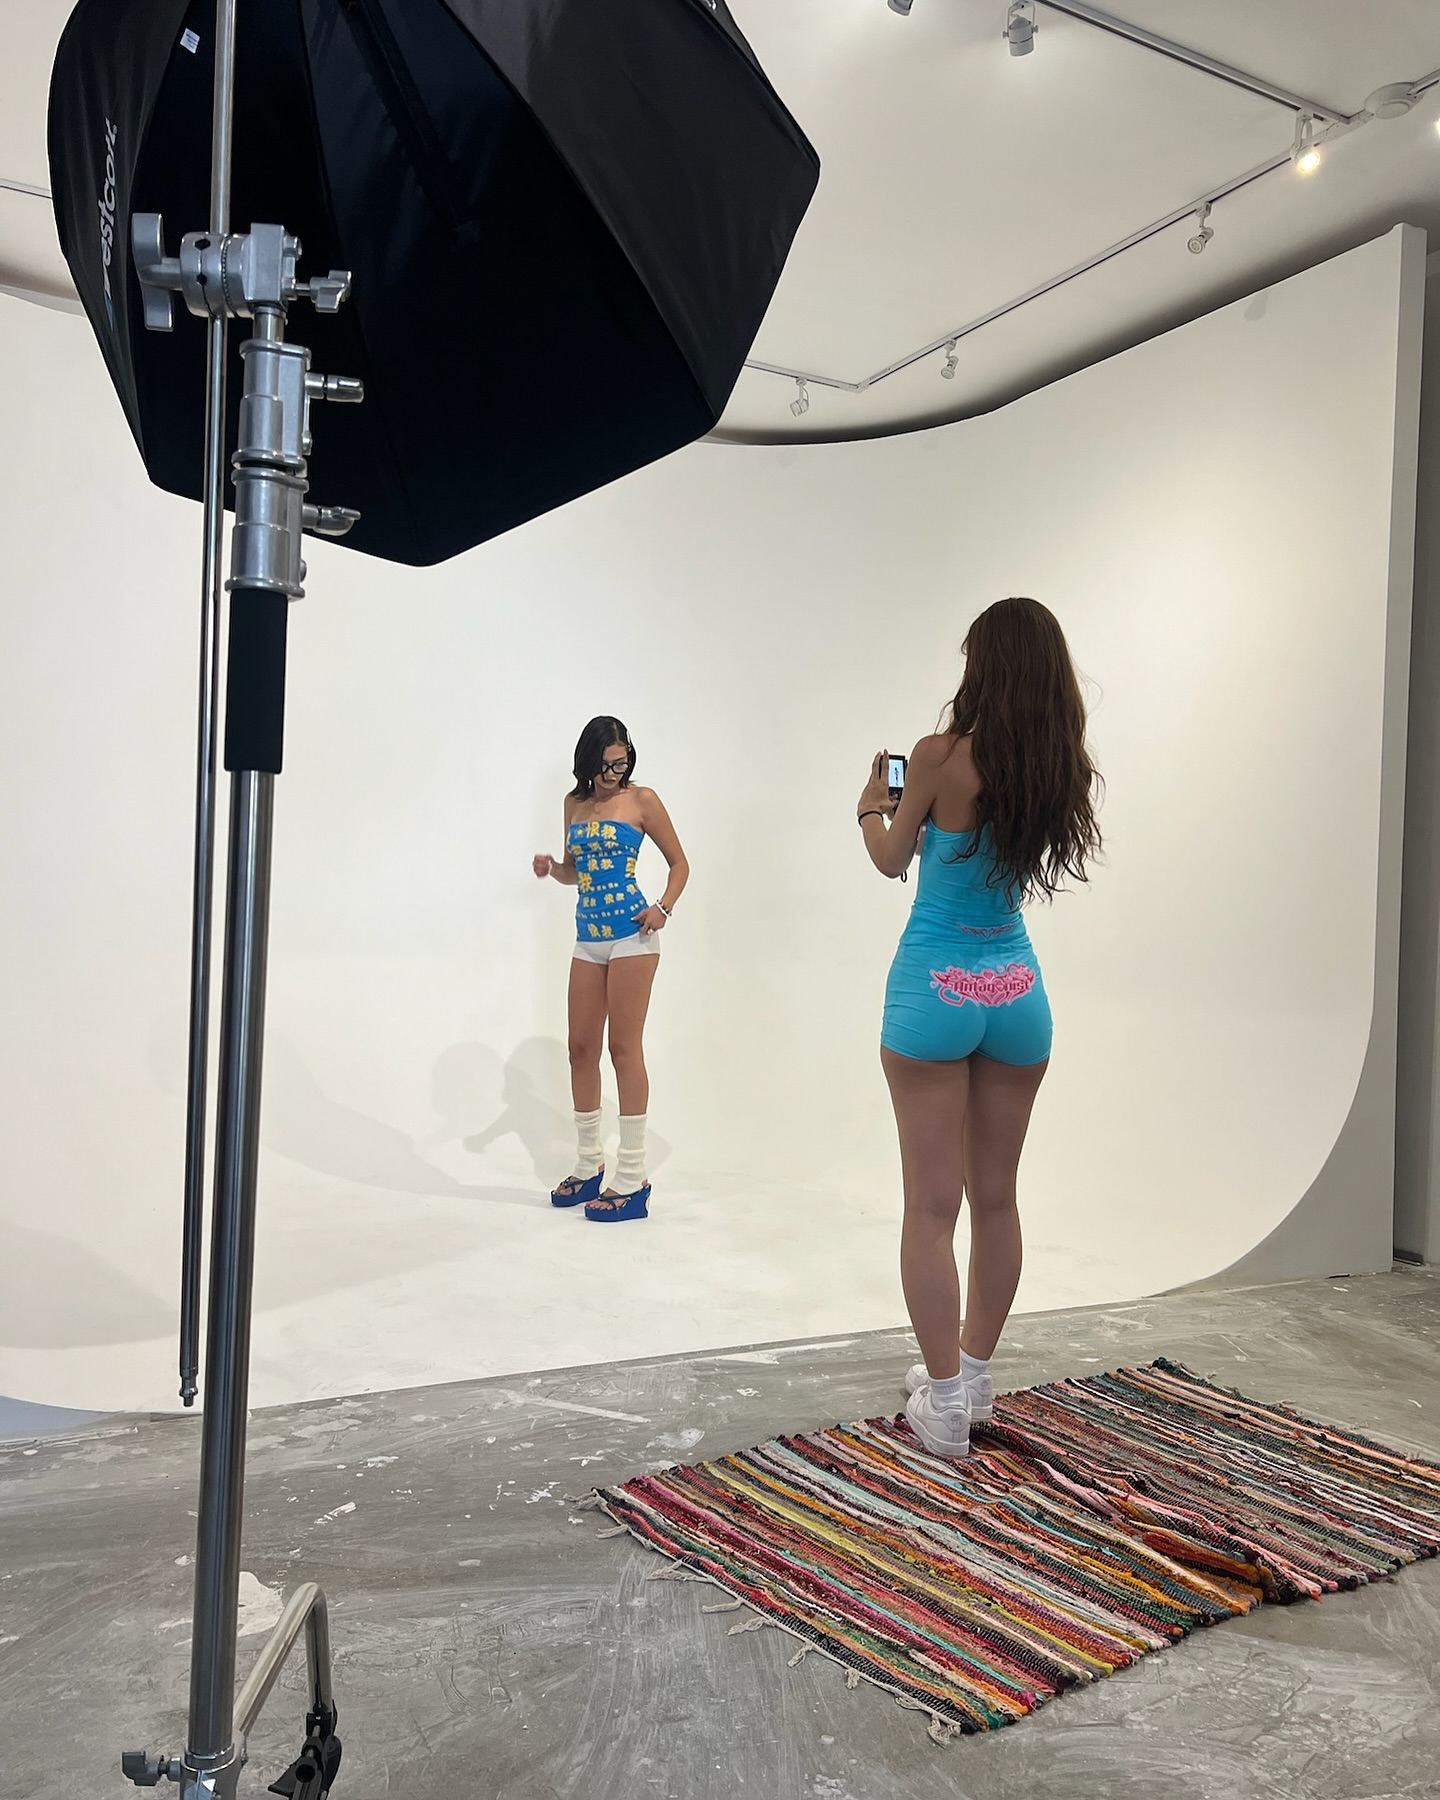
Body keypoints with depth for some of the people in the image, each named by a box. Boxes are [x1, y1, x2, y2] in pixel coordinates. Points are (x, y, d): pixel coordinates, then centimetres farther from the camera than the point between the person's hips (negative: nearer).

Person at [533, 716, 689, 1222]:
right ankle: (589, 1165, 22)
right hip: (588, 937, 6)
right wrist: (551, 868, -1)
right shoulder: (575, 803, 12)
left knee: (625, 1048, -5)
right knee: (581, 1047, 8)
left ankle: (632, 1181, 2)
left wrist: (664, 908, -13)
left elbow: (679, 863, 3)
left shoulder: (642, 800, -3)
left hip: (631, 934, -6)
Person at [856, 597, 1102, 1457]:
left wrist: (874, 805, 20)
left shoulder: (942, 757, -13)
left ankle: (944, 1404, 9)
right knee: (996, 1197, 15)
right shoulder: (1062, 772, 0)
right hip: (1017, 991, 5)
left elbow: (891, 860, 1)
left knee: (933, 1204, 3)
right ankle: (974, 1374, 30)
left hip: (935, 991, -5)